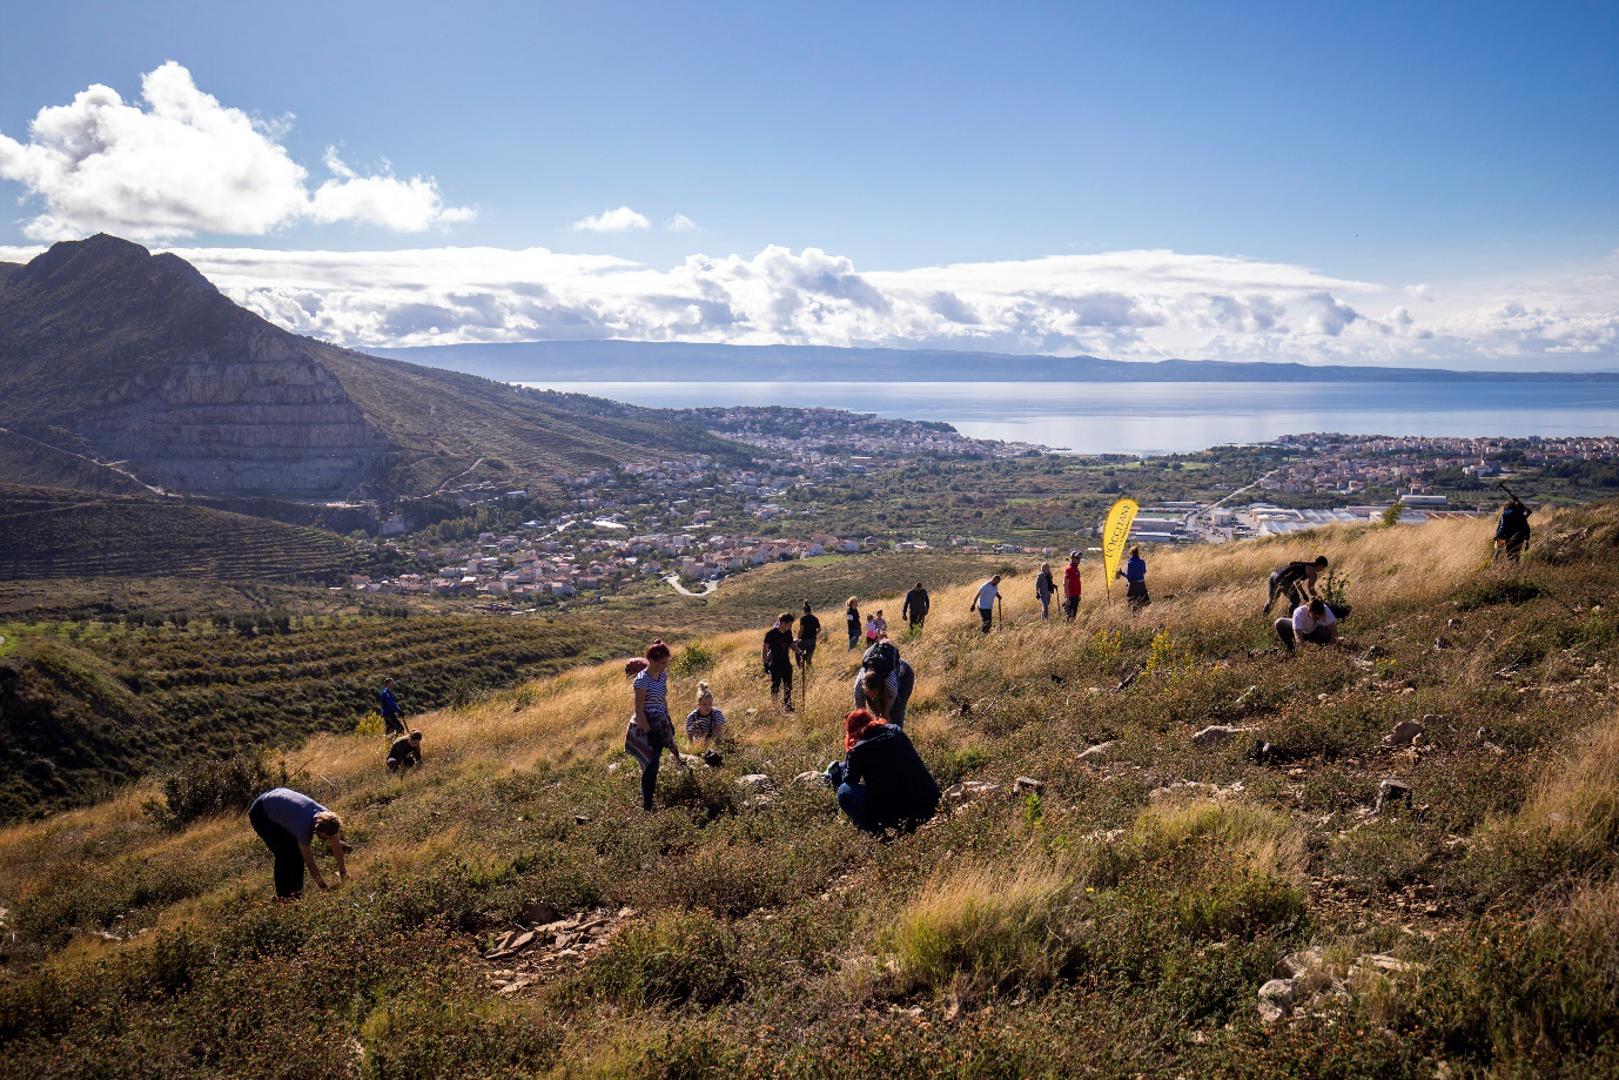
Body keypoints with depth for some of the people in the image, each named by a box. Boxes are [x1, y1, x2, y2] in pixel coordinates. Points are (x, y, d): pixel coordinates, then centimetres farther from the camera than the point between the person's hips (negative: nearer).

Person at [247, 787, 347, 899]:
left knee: (297, 852, -1)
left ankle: (296, 891, 11)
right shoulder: (304, 827, -39)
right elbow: (310, 862, -29)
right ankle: (283, 895, -3)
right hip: (261, 815, -7)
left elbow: (337, 846, -5)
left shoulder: (327, 817, -21)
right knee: (284, 854, -15)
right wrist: (324, 887, -22)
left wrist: (343, 871, 3)